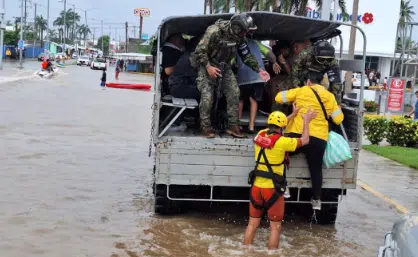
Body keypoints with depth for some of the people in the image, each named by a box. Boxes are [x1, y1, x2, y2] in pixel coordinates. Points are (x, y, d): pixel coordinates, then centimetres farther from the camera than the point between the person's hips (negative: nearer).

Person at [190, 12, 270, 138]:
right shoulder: (215, 31, -28)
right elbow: (200, 50, -24)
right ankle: (206, 126, 2)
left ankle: (233, 126, 4)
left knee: (234, 93, -5)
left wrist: (259, 70, -7)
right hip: (206, 64, -5)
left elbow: (247, 55, 1)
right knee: (207, 96, -14)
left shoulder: (240, 37, -9)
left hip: (224, 66, 5)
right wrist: (208, 67, -29)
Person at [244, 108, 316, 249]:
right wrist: (306, 121, 12)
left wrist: (293, 115, 27)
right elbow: (304, 140, -1)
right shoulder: (282, 141, -15)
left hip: (257, 186, 5)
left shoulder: (260, 135, 1)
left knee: (252, 224, 14)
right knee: (275, 226, 8)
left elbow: (274, 127, 21)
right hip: (272, 189, -5)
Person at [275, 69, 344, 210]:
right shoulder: (330, 96, 9)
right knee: (316, 168, 17)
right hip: (319, 138, 2)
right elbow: (338, 119, 9)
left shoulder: (301, 91, 2)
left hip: (297, 135, -2)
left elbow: (279, 97, 4)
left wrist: (293, 99, 22)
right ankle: (316, 199, 23)